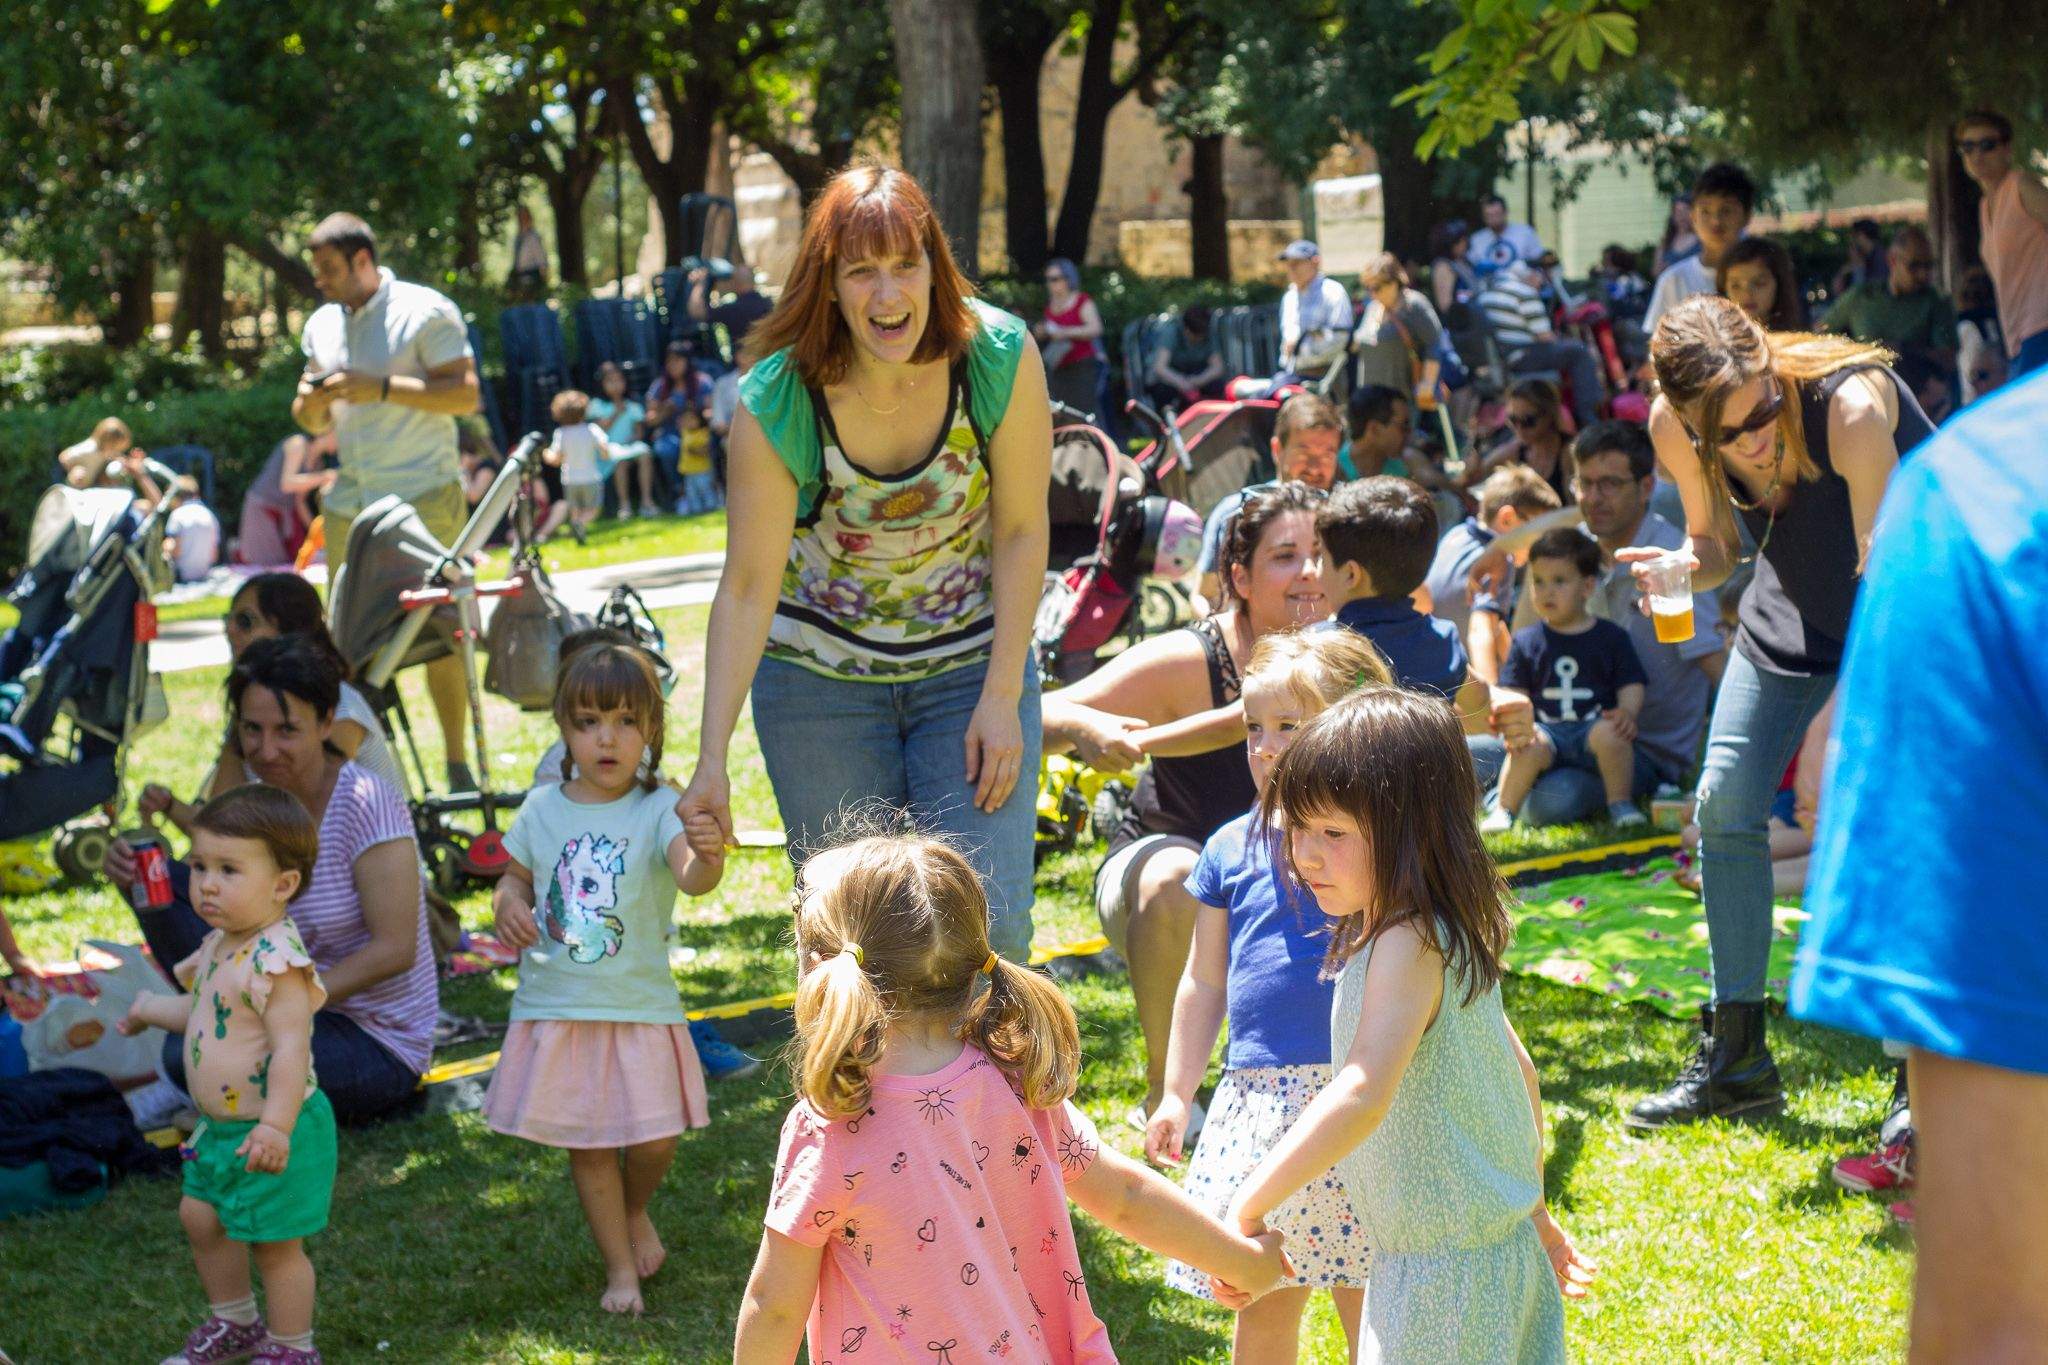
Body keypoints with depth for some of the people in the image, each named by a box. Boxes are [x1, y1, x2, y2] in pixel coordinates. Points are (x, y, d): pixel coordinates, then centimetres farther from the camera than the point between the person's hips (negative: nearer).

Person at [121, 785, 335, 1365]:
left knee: (275, 1242, 3)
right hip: (222, 1125, 10)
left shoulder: (276, 959, -26)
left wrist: (275, 1126, -37)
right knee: (200, 1215, 22)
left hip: (273, 1130, -10)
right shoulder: (220, 947, 4)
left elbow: (291, 1046, -32)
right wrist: (153, 1009, 32)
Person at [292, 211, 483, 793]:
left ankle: (457, 763, 2)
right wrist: (310, 402, -3)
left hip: (423, 499, -6)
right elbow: (314, 420, 21)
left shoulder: (425, 312, -4)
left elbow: (466, 394, -12)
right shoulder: (322, 325, 15)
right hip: (349, 501, 6)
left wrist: (384, 388, -19)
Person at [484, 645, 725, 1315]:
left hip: (640, 1005, -2)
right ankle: (619, 1266, 22)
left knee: (655, 1140, -2)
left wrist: (708, 858, -52)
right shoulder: (543, 809, 2)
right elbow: (515, 878, 14)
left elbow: (691, 876, -28)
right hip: (557, 1007, 2)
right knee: (587, 1145, 7)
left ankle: (634, 1212, 32)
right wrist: (507, 907, -9)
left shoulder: (659, 809, -11)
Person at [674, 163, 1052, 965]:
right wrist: (712, 762, -20)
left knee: (986, 922, -9)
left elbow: (1021, 534, -9)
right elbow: (748, 584, -16)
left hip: (972, 664, 0)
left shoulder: (1001, 359, -17)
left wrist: (1002, 698, -12)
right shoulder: (777, 402, -19)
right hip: (822, 679, 0)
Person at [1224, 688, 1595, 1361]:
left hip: (1446, 1265, -9)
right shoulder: (1449, 933, 8)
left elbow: (1363, 1096, -34)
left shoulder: (1406, 946, -21)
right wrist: (1534, 1212, 25)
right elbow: (1517, 1067, 18)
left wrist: (1248, 1207, -34)